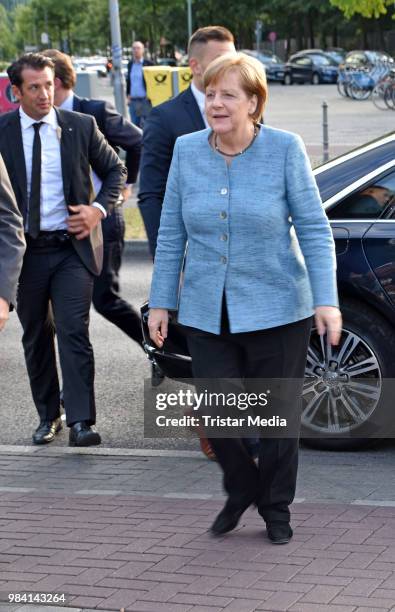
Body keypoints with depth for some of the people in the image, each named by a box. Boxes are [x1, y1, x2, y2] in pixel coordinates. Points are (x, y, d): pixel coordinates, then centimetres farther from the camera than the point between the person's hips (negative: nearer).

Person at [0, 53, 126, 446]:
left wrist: (99, 209, -5)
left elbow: (115, 170, 12)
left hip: (73, 247, -1)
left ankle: (80, 423, -11)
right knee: (35, 337, 12)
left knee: (74, 333, -10)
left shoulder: (81, 126, -1)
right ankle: (47, 417, 25)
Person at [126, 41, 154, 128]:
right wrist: (128, 95, 11)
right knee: (135, 125, 6)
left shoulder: (149, 64, -3)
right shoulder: (130, 64, 11)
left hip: (145, 100, -5)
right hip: (133, 100, 5)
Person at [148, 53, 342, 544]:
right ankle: (242, 489, 30)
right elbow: (171, 233, 7)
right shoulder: (187, 151, 1)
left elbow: (313, 228, -6)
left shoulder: (285, 149, -7)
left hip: (276, 311, -2)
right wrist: (160, 302, 6)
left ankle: (276, 508, 27)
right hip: (207, 314, 3)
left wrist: (326, 300, -14)